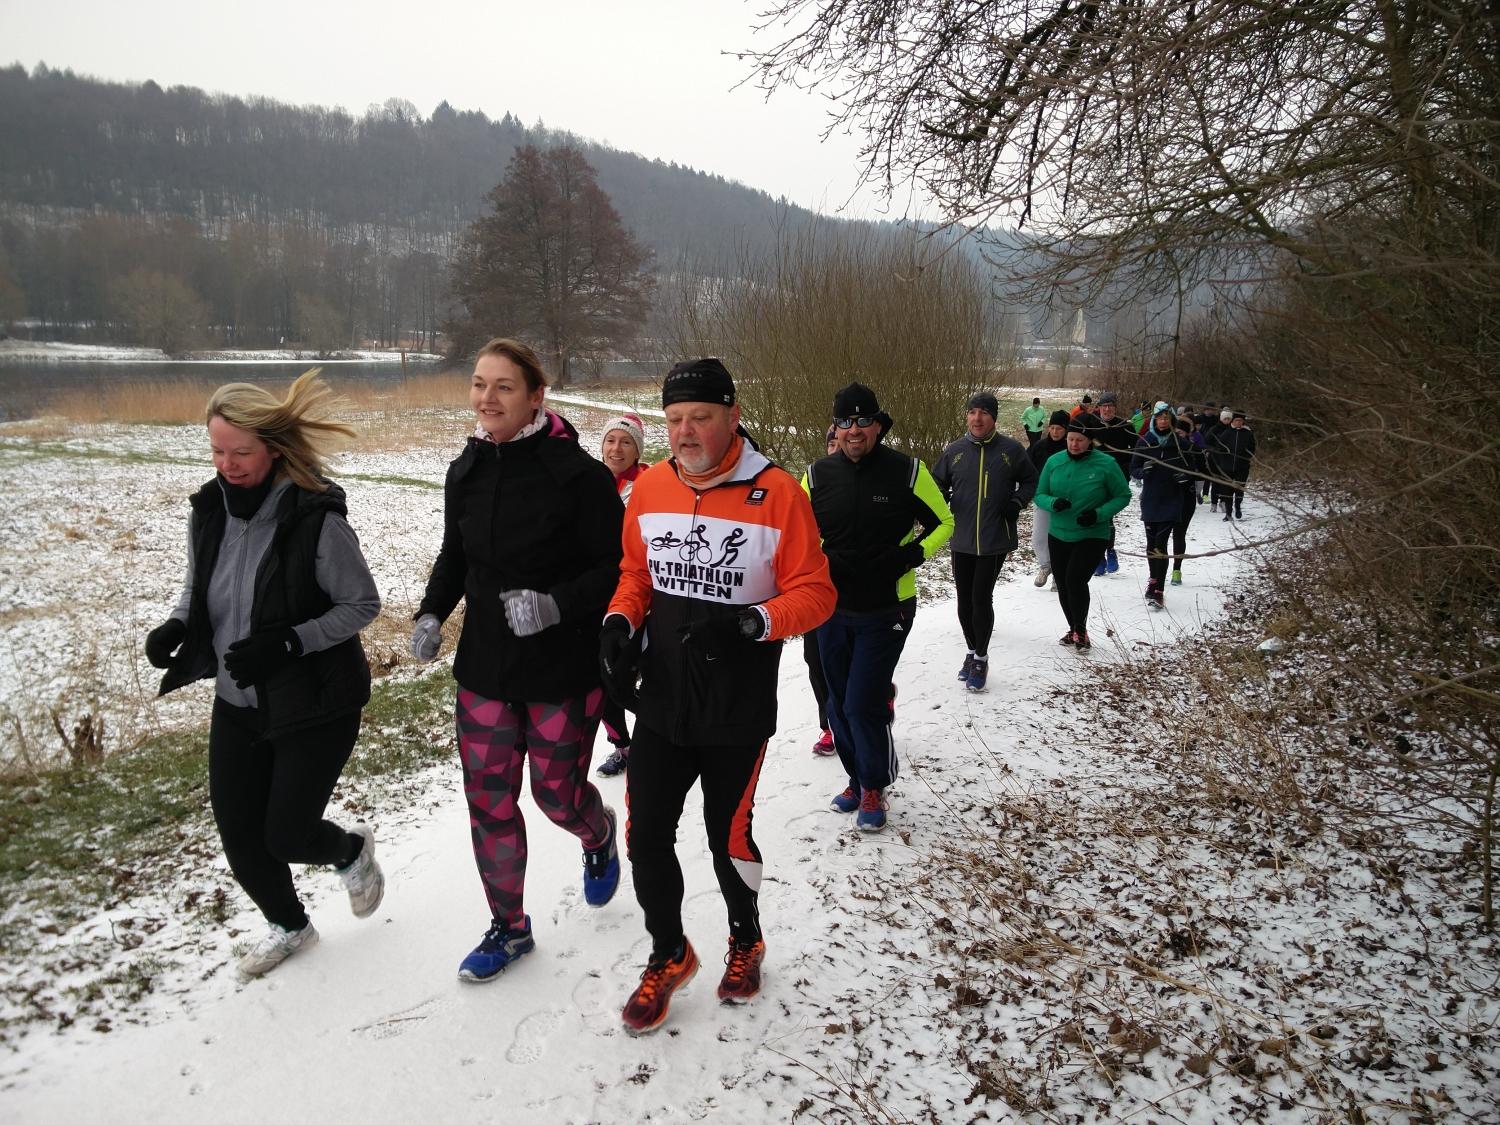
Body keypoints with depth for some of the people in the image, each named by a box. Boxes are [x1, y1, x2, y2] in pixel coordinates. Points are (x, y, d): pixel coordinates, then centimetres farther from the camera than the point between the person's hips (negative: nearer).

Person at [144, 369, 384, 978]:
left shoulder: (317, 520, -22)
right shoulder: (209, 511, -5)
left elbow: (362, 604, -14)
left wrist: (287, 644, -24)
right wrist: (176, 625, -8)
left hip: (316, 706, -6)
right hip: (237, 704, 6)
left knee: (286, 835, 2)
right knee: (238, 835, 13)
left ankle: (352, 849, 39)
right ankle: (287, 925, 42)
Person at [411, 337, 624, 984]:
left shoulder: (576, 473, -16)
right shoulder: (466, 472, 3)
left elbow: (616, 566, -13)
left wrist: (557, 604, -27)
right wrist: (432, 614, -1)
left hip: (564, 669, -5)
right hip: (484, 664, 5)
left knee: (557, 793, 9)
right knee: (488, 798, 9)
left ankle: (599, 838, 48)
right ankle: (508, 929, 31)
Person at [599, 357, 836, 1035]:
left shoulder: (776, 493, -15)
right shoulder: (649, 488, -1)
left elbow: (814, 593, -13)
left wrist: (749, 623, -29)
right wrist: (620, 622, -7)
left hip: (738, 711, -3)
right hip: (660, 702, 4)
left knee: (728, 835, 13)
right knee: (646, 836, 7)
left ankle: (745, 940, 43)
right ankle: (669, 955, 33)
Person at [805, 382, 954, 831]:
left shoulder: (908, 472, -9)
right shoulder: (819, 474, -1)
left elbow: (943, 522, 3)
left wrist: (912, 555, -14)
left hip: (886, 612, -4)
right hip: (832, 611, 4)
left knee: (863, 704, -6)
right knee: (839, 704, 13)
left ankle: (874, 789, 17)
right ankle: (857, 778, 35)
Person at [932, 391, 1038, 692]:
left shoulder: (1011, 450, -3)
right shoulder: (954, 451, 1)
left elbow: (1030, 481, 10)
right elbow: (939, 482, 14)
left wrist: (1017, 502, -7)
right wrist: (941, 499, -7)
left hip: (995, 540, -3)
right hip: (961, 539, 3)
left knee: (981, 598, -4)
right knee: (964, 599, 10)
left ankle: (981, 658, 14)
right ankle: (972, 651, 30)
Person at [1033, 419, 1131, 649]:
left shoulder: (1105, 464, -10)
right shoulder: (1054, 462, -1)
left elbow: (1123, 496, -2)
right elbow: (1040, 495, 4)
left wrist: (1099, 514, -18)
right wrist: (1053, 503, -19)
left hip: (1092, 536, -4)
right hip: (1058, 535, 4)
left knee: (1075, 580, -19)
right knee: (1063, 586, 10)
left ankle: (1081, 630, 2)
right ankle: (1074, 629, 31)